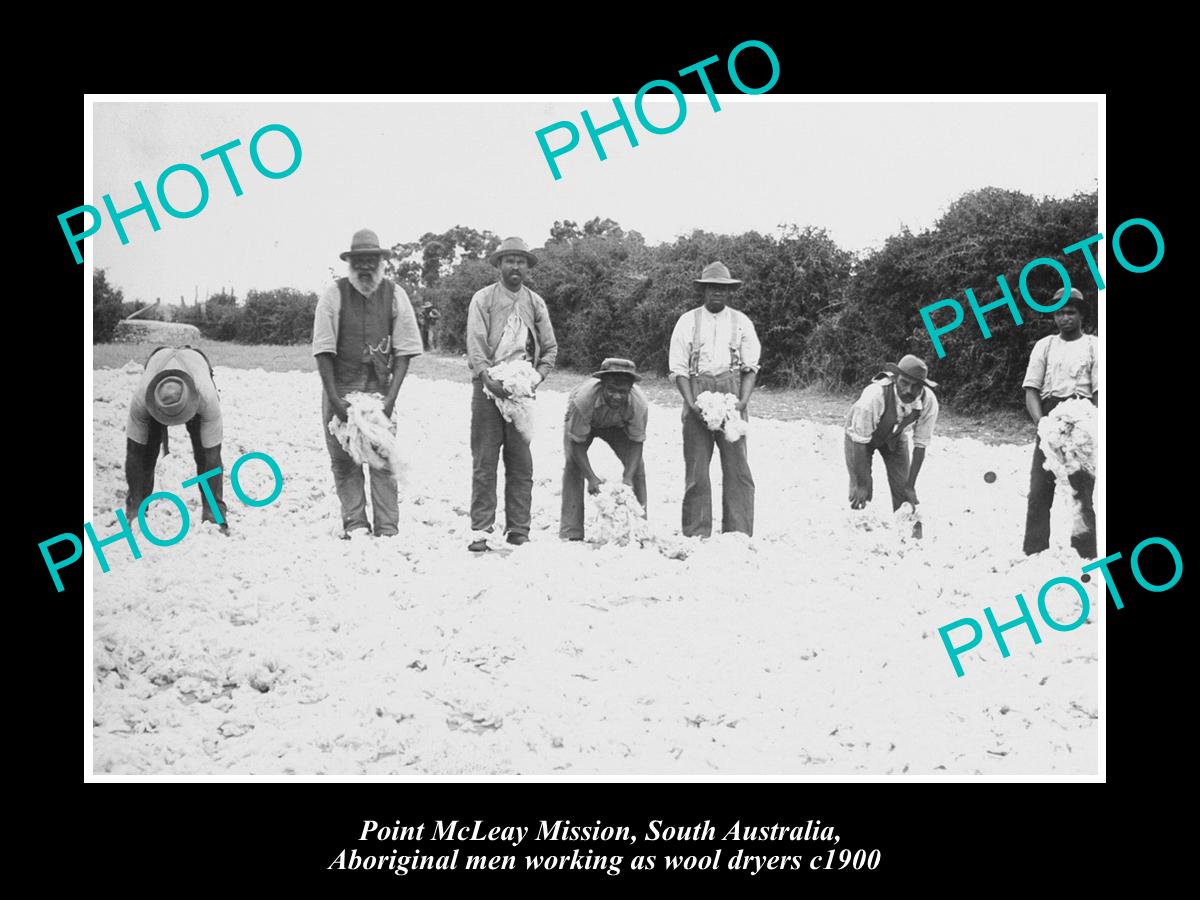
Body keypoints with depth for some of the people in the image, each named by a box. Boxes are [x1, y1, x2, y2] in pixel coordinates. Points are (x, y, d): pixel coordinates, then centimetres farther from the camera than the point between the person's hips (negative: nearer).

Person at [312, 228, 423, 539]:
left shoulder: (394, 295, -1)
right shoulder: (334, 294, -6)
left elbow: (404, 350, -1)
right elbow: (323, 350, -8)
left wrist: (391, 397, -10)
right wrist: (335, 399, -13)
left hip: (379, 386, 0)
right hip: (340, 385, 0)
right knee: (343, 458, 1)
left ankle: (387, 530, -1)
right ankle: (355, 524, 8)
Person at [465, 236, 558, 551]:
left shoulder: (535, 303, 12)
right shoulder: (483, 299, 3)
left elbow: (550, 348, 14)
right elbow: (475, 344, -7)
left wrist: (537, 376, -4)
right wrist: (487, 377, -21)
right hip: (488, 385, -3)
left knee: (521, 463, 3)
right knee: (484, 462, -3)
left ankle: (518, 531, 8)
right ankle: (480, 531, -2)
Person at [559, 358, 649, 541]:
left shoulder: (639, 403, -37)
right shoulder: (583, 398, -44)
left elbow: (636, 441, -24)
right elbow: (577, 443, -33)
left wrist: (628, 477, -34)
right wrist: (591, 478, -40)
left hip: (617, 426, 2)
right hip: (579, 423, -2)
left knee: (636, 465, -12)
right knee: (573, 466, -21)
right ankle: (571, 532, -19)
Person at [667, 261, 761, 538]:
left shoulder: (741, 322, 10)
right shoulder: (688, 322, 7)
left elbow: (750, 367, 7)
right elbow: (678, 368, 2)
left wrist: (743, 400, -9)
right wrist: (692, 403, -10)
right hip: (698, 396, 0)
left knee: (737, 468, -4)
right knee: (696, 471, 0)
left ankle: (739, 534, 0)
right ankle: (696, 536, 4)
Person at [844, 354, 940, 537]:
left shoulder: (929, 402, -31)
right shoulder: (874, 396, -43)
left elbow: (920, 445, -19)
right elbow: (860, 442, -32)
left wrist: (910, 486, -16)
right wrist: (861, 485, -26)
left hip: (895, 436, 3)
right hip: (861, 433, -3)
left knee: (902, 488, -3)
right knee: (861, 492, -12)